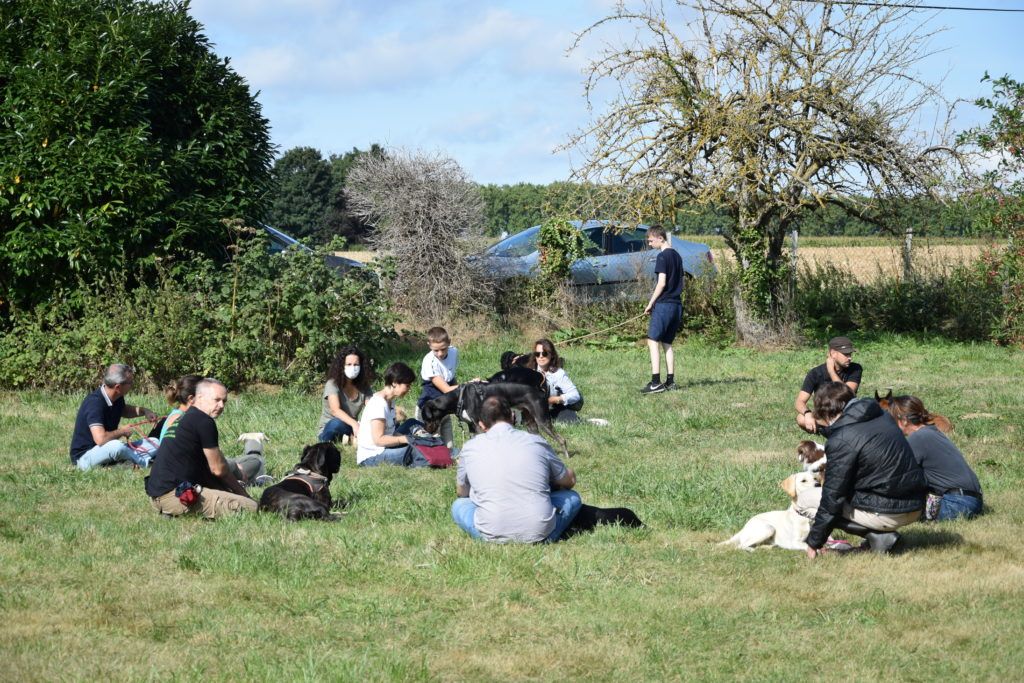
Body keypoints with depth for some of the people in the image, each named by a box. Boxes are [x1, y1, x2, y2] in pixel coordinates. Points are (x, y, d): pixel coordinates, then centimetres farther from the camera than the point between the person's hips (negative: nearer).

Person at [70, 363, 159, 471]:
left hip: (109, 451, 9)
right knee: (116, 446, -39)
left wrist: (144, 411, 8)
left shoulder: (117, 398, 1)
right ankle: (145, 462, -14)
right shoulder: (94, 403, -27)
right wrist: (122, 431, -19)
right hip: (84, 456, -9)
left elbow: (124, 410, 28)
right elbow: (100, 439, -38)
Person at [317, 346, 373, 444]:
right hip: (329, 430, -4)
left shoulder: (363, 387, 2)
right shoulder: (333, 384, -13)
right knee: (337, 423, -42)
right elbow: (335, 410, -29)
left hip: (351, 429, 4)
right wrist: (354, 424, -47)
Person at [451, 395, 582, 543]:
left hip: (492, 535, 0)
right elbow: (569, 481, 21)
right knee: (572, 497, 26)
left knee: (459, 505, 28)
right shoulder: (536, 442, 6)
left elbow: (461, 492, 24)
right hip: (540, 533, 0)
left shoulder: (470, 448, 6)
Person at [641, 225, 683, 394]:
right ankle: (670, 381, 9)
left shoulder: (663, 256, -11)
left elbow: (662, 283, -17)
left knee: (653, 341, -7)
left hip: (663, 304, -9)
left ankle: (656, 382, -14)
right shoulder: (677, 256, 15)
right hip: (677, 304, 9)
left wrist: (650, 303, -9)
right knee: (667, 343, 12)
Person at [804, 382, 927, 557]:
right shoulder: (882, 416, 10)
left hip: (889, 514, -8)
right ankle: (880, 533, 9)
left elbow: (832, 496, -10)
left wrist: (814, 542, -1)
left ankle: (877, 535, -5)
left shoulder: (841, 440, -13)